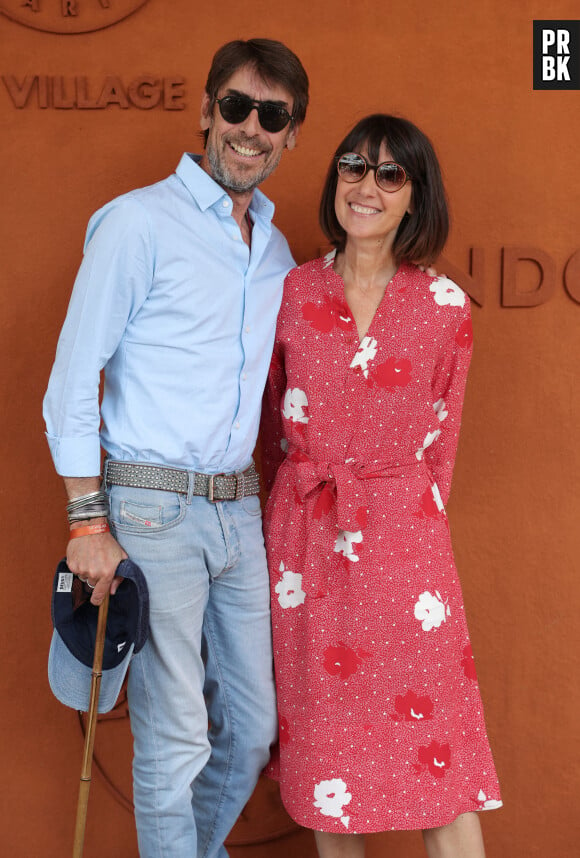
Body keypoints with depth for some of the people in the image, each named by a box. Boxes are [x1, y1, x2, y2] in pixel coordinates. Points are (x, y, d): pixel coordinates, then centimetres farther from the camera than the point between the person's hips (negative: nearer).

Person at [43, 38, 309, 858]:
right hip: (152, 508, -6)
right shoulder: (140, 221, -6)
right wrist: (89, 520, -12)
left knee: (252, 726, 13)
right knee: (176, 738, -4)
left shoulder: (275, 247, 13)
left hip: (238, 509, 7)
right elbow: (73, 376, -8)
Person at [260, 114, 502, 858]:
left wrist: (410, 513, 7)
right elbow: (270, 423, 11)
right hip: (306, 538, 2)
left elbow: (441, 438, 7)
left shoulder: (444, 307, -2)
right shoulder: (291, 293, 1)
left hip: (403, 536, -1)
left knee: (434, 742, -1)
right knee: (322, 721, 9)